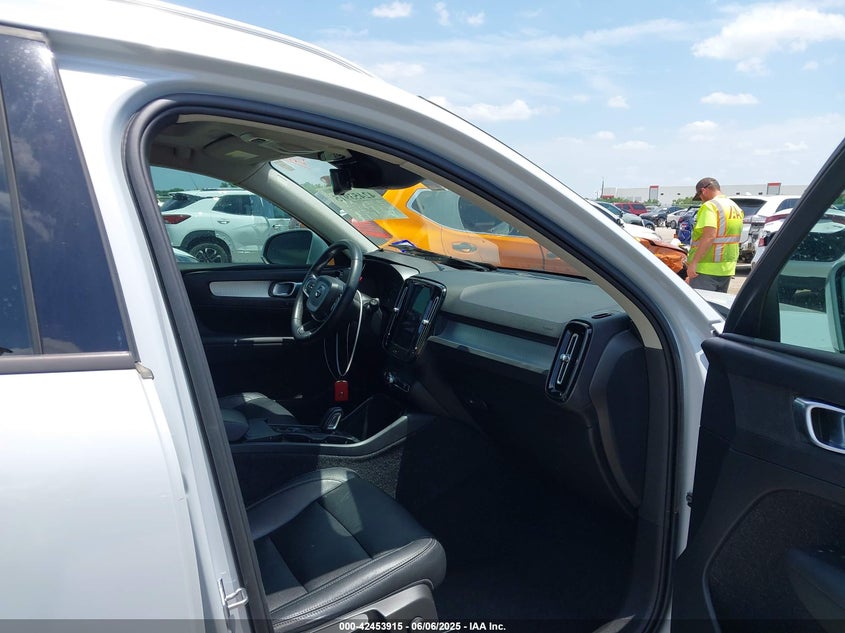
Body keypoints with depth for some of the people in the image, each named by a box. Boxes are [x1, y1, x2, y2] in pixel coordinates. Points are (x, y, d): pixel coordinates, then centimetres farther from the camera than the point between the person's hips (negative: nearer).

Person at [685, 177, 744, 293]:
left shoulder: (709, 206, -12)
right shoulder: (736, 207, 16)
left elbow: (709, 236, -24)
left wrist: (693, 262, -25)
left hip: (706, 269, -9)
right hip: (727, 269, 9)